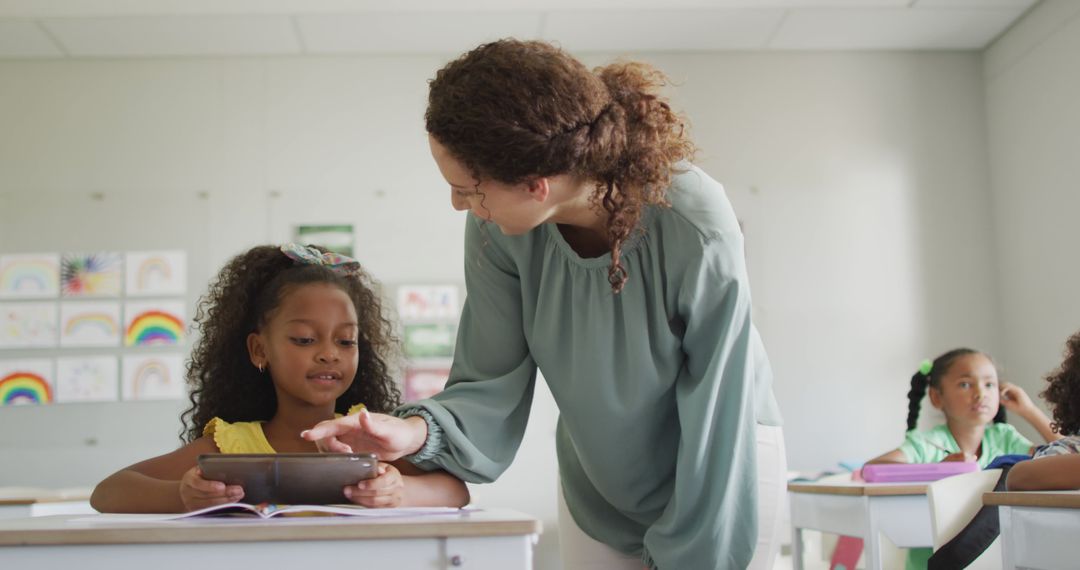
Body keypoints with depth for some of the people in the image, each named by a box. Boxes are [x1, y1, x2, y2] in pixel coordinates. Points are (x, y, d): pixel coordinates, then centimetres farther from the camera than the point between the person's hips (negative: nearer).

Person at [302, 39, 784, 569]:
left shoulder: (698, 233, -33)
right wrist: (420, 430, -36)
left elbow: (715, 424, -24)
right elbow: (495, 383, -16)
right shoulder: (495, 230, -22)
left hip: (724, 462, -3)